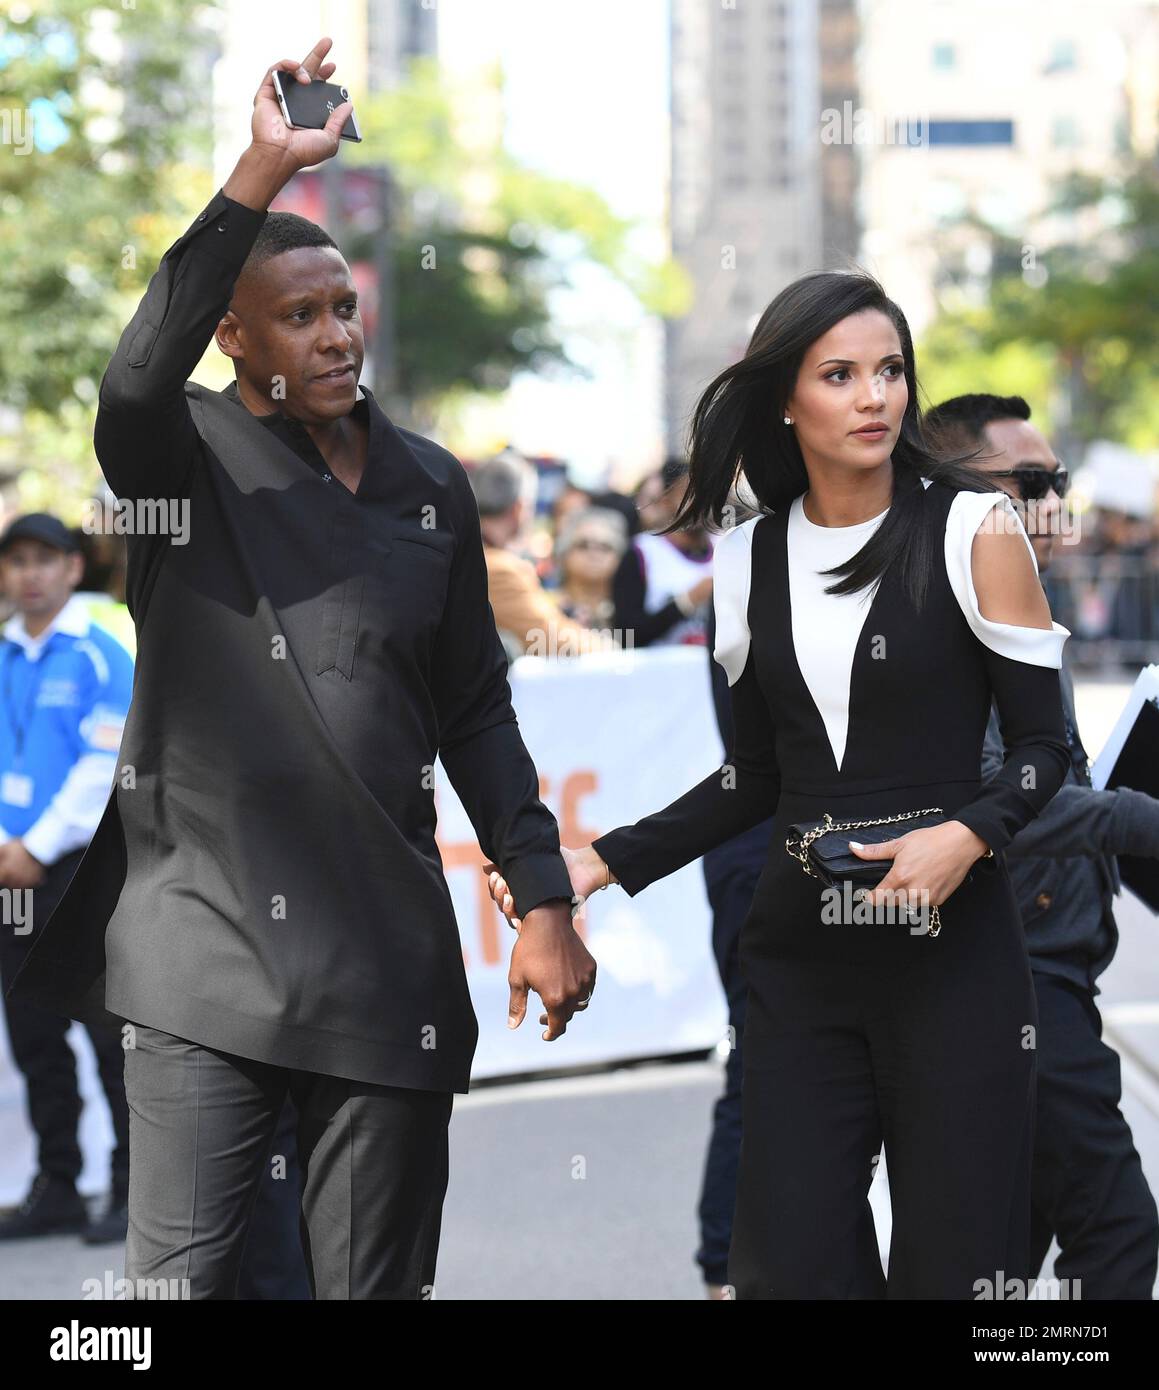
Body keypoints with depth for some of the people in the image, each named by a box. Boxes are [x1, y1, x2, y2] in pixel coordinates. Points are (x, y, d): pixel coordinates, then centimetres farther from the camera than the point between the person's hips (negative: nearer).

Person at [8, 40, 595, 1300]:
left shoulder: (429, 485, 12)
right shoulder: (189, 460, -1)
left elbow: (473, 709, 16)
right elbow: (139, 379, -26)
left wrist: (544, 901, 9)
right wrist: (262, 174, -31)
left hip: (388, 958, 4)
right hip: (207, 947, -4)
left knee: (375, 1284, 7)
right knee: (175, 1282, -6)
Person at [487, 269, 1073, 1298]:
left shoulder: (974, 529, -4)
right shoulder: (750, 560, 8)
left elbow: (1045, 746, -2)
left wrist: (969, 834, -21)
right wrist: (603, 863, 7)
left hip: (950, 943, -3)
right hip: (798, 953, 4)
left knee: (953, 1264, -4)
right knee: (789, 1260, -1)